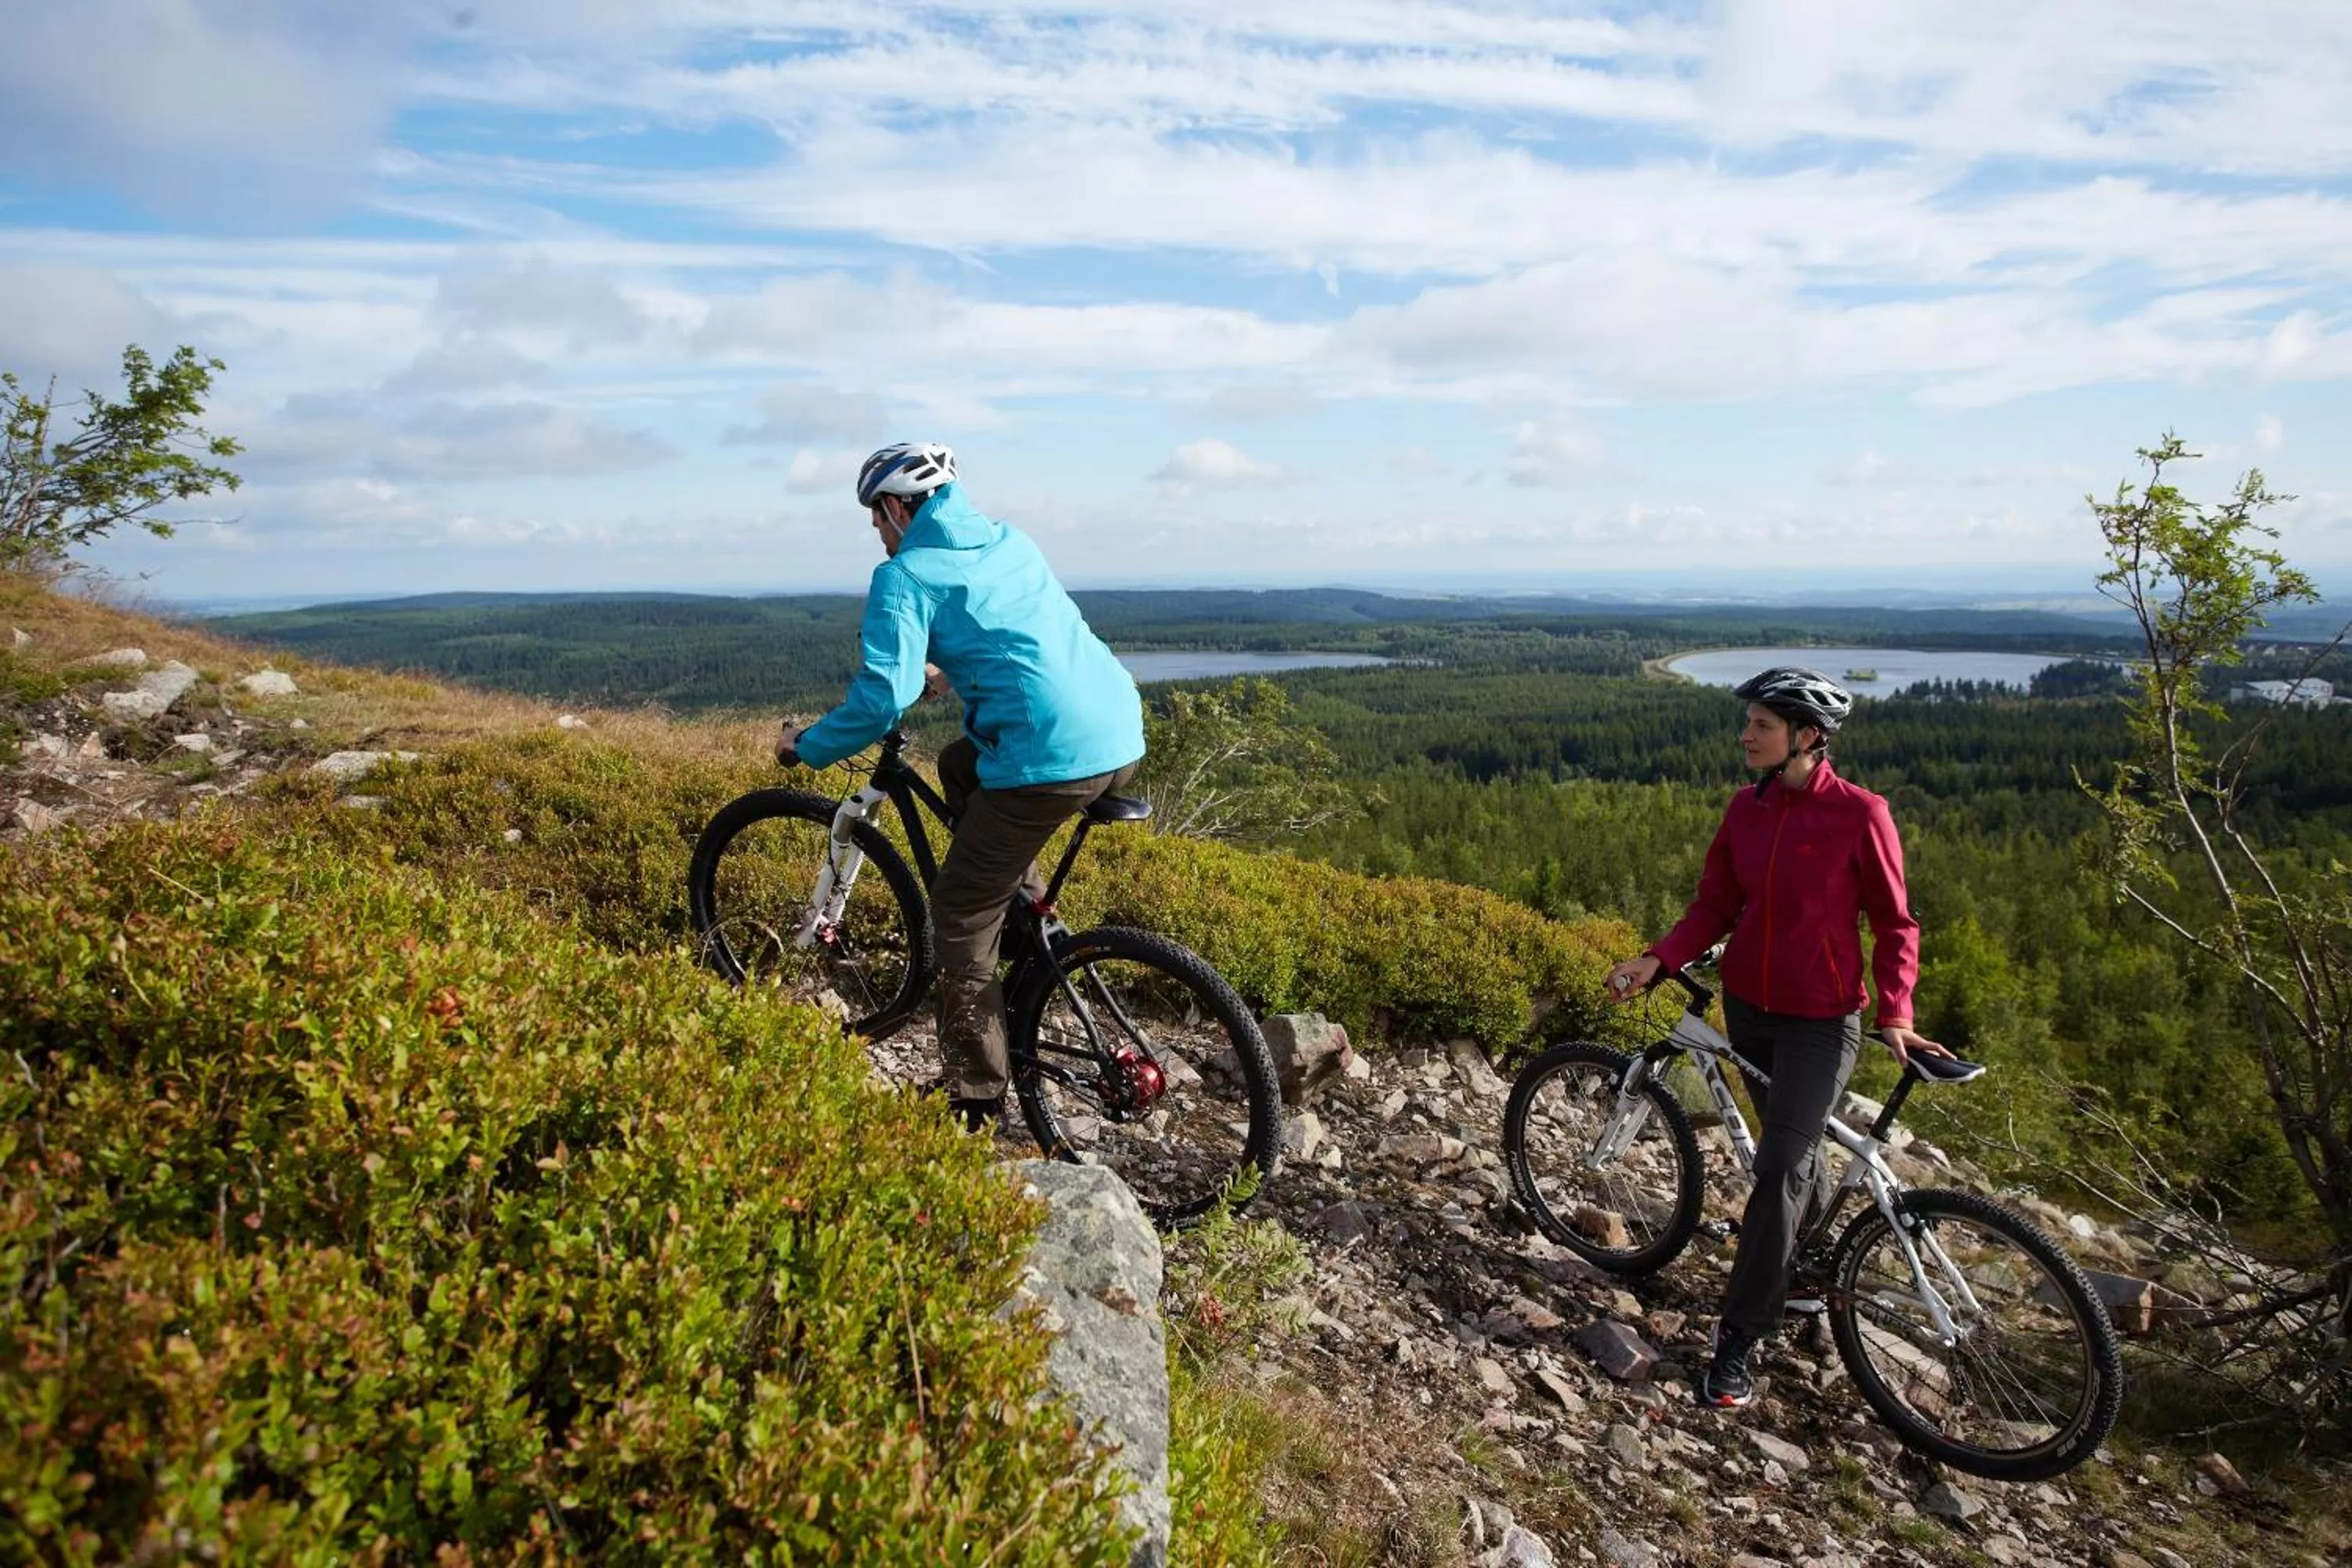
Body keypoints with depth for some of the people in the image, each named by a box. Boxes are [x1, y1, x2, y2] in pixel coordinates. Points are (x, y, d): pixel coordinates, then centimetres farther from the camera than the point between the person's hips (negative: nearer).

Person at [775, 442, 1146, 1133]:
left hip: (1052, 759, -8)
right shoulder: (1009, 540, 22)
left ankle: (975, 1102, 12)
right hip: (1124, 737, 8)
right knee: (960, 766, 32)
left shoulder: (905, 575, -1)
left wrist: (807, 747, 4)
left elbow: (885, 695, -12)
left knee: (960, 918, 8)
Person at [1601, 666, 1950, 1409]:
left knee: (1779, 1168, -9)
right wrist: (1657, 961, -12)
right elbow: (1715, 905, 3)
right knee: (1792, 1147, 21)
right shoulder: (1746, 808, -1)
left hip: (1821, 1019, -5)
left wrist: (1895, 1014, -16)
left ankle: (1740, 1337, 1)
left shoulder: (1860, 814, -15)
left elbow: (1894, 922, -7)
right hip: (1748, 1005, 5)